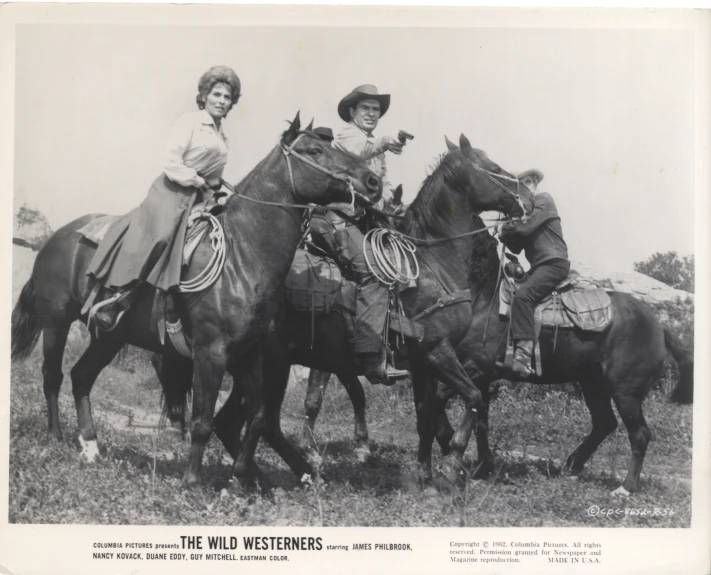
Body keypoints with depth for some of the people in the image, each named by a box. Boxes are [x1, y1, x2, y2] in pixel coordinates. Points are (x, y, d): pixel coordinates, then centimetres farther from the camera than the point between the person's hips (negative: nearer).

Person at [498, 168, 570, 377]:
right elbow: (517, 247, 20)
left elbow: (526, 227, -16)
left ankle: (524, 351, -40)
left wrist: (506, 227, 1)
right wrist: (506, 235, 2)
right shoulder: (527, 209, 24)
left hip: (554, 262, -10)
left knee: (522, 295, -30)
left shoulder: (543, 200, -1)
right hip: (539, 266, 10)